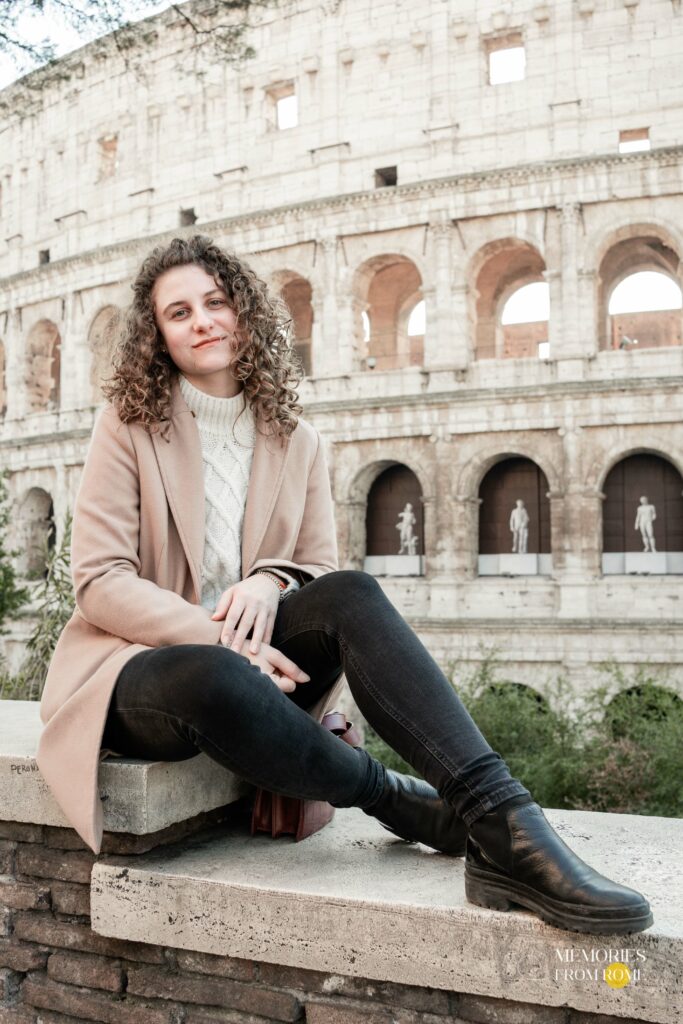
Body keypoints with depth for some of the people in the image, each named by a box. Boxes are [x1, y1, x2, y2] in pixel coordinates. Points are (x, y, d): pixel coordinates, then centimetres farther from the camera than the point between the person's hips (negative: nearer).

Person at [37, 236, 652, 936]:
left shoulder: (294, 439, 9)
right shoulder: (128, 427, -1)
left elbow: (321, 568, 8)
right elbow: (100, 582, -9)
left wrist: (268, 584, -18)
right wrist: (224, 640, -23)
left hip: (245, 661, 3)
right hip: (140, 660, -2)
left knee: (350, 594, -29)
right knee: (216, 680, -40)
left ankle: (501, 825, -39)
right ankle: (403, 804, -18)